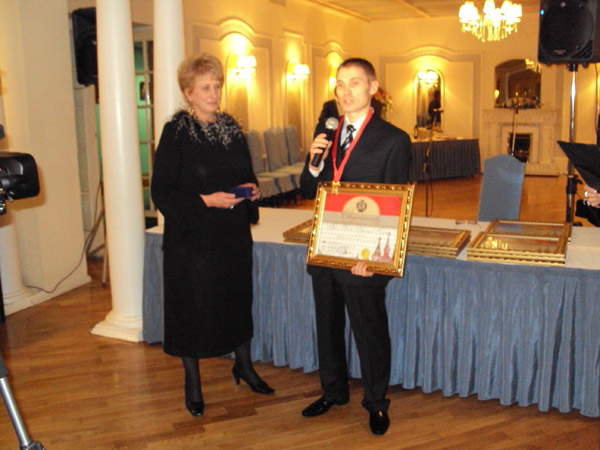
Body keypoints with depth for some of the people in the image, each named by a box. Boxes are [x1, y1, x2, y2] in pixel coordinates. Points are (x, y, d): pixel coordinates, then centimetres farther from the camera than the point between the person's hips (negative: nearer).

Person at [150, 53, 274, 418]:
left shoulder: (232, 129, 7)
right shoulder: (176, 132, -10)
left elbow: (248, 175, 18)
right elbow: (162, 192, -13)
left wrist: (252, 189, -4)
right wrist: (205, 200, -22)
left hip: (234, 233, 5)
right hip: (193, 236, -5)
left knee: (239, 298, 15)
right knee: (193, 305, 5)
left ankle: (244, 366, 36)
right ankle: (193, 383, 24)